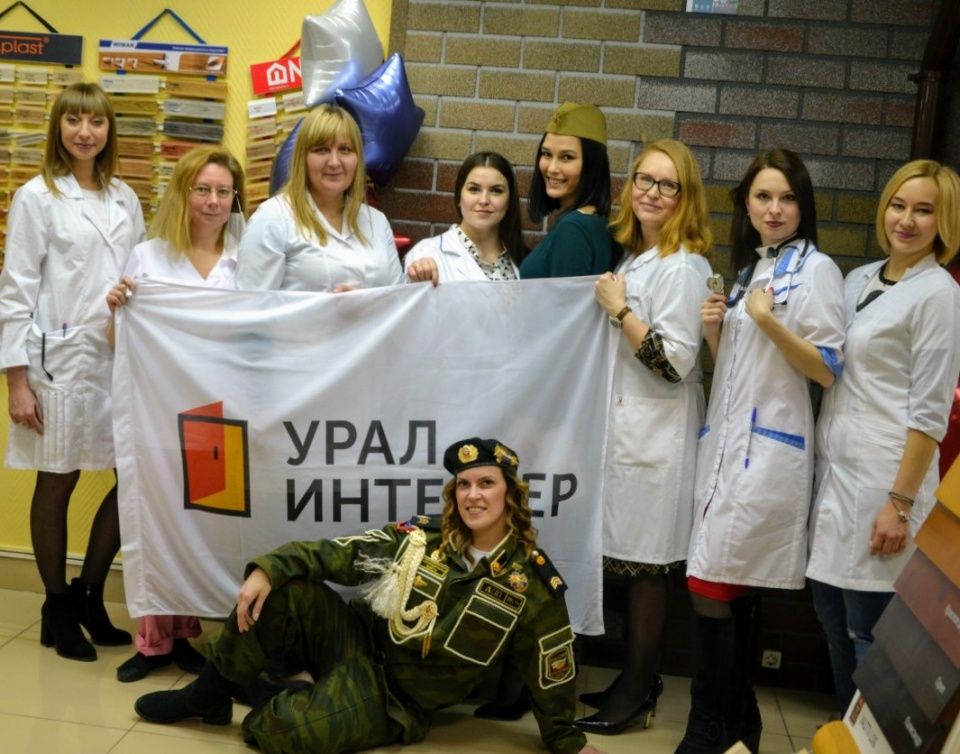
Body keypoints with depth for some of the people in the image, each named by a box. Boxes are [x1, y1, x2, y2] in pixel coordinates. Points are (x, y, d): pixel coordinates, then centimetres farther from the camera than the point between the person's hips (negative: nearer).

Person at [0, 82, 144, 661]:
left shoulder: (125, 198, 11)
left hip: (120, 357, 5)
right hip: (61, 358, -5)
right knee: (58, 484, 6)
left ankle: (90, 593, 22)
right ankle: (58, 608, 22)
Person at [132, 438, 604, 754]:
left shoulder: (533, 583, -12)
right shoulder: (420, 538, -4)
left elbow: (550, 675, -3)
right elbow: (337, 554, -5)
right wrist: (267, 569, -19)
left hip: (396, 699, -4)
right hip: (358, 643, 4)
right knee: (282, 590, -20)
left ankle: (270, 715, 8)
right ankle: (210, 697, -2)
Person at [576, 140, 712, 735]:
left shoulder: (682, 267, -14)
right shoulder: (635, 257, 14)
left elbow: (675, 362, -19)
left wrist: (618, 309, -16)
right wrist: (612, 306, 9)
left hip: (658, 437, -9)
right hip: (625, 429, 9)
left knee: (647, 563, 0)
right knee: (630, 560, 13)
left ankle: (638, 694, 12)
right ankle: (637, 680, 24)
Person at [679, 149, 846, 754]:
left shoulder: (815, 269, -6)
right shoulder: (749, 267, 18)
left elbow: (828, 369, -11)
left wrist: (769, 321, -21)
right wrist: (715, 330, 3)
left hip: (769, 446, -7)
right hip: (726, 439, 7)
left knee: (712, 587, -9)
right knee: (733, 590, 10)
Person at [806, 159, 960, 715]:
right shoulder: (858, 280, 12)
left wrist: (901, 502, -17)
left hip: (885, 478, -7)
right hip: (835, 468, 7)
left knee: (869, 631, 0)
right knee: (833, 614, 15)